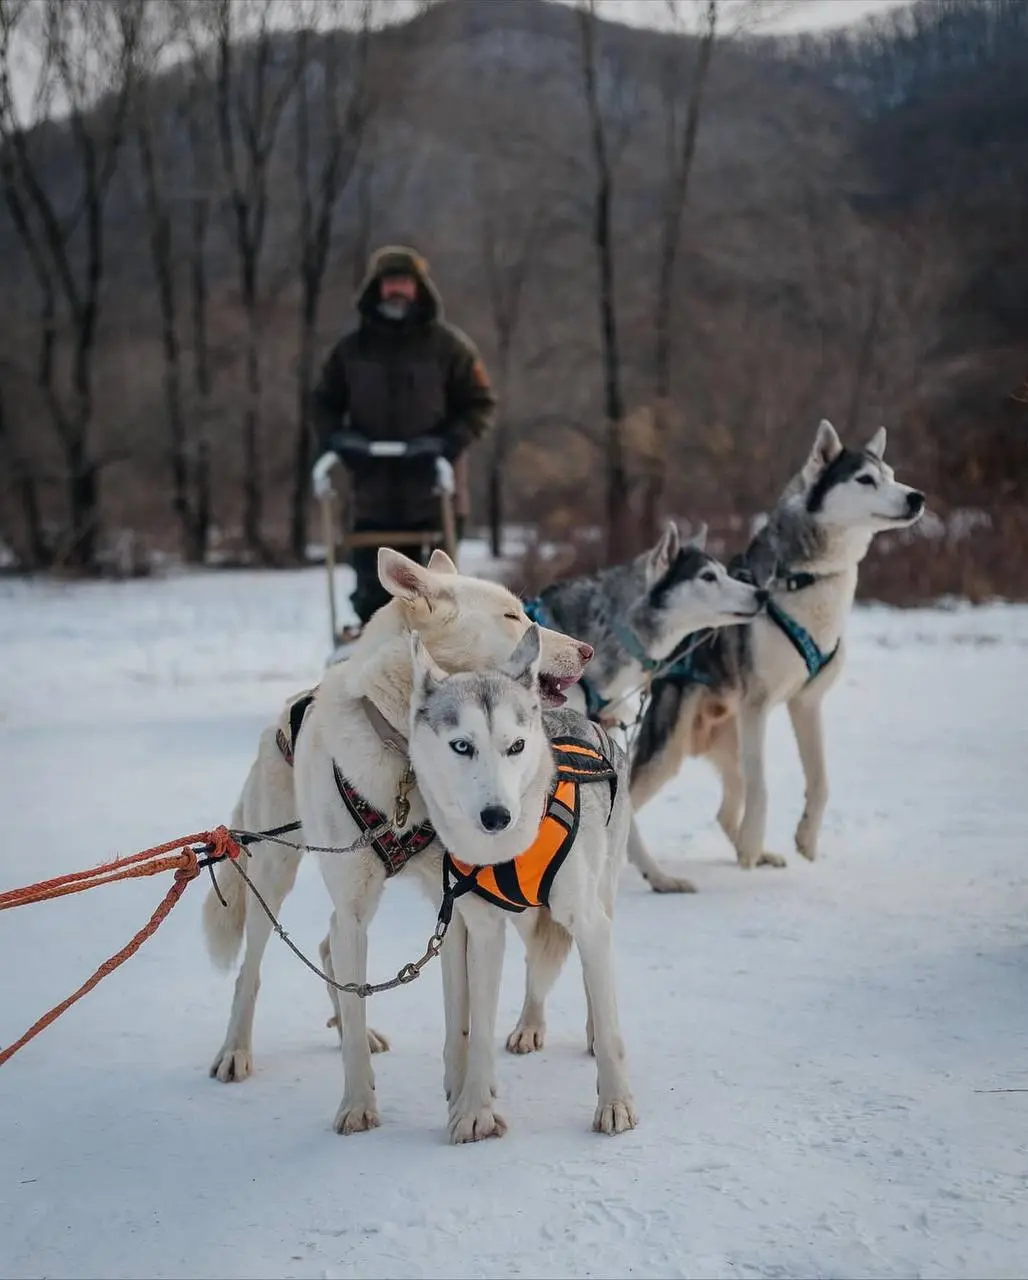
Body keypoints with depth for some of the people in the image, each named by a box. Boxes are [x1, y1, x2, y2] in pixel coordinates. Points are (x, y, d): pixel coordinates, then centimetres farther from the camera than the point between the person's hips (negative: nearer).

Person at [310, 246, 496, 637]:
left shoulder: (448, 345, 1)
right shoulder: (351, 349, 8)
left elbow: (481, 404, 3)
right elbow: (325, 402, 18)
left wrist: (449, 444, -13)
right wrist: (331, 443, -2)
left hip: (434, 491, -2)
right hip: (373, 492, 2)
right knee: (373, 592, 2)